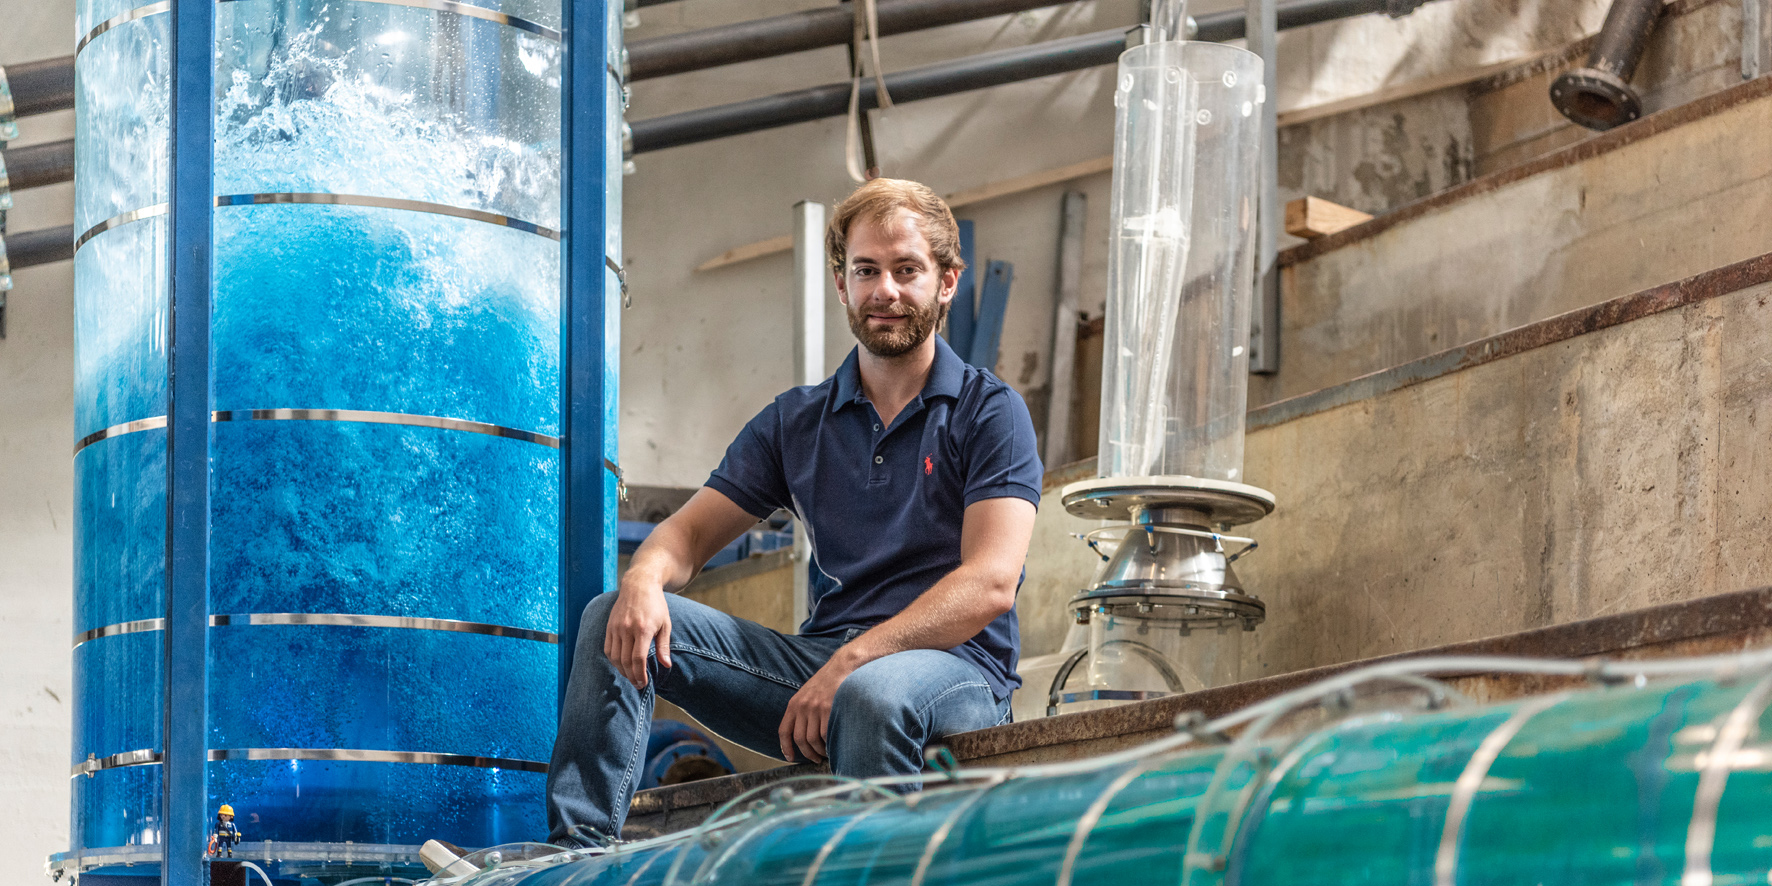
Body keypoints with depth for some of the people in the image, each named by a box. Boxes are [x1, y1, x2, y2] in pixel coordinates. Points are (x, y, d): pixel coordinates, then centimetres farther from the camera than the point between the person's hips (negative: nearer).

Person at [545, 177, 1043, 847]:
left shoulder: (990, 413, 1)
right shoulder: (795, 421, 17)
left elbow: (990, 585, -12)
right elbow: (691, 530, 13)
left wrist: (852, 660, -25)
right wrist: (643, 578, -14)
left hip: (957, 670, -5)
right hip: (820, 659, 5)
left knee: (871, 694, -41)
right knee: (615, 618, -10)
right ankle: (579, 847, -22)